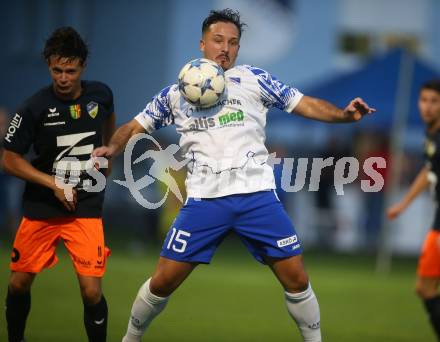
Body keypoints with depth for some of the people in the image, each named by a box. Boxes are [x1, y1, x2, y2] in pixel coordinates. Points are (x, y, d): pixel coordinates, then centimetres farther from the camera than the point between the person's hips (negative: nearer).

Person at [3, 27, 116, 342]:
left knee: (92, 292, -12)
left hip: (87, 210, 0)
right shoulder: (35, 107, -13)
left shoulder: (101, 95, -4)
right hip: (40, 209, 0)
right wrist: (54, 184, -15)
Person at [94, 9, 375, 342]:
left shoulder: (254, 80, 7)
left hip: (256, 194, 0)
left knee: (296, 278, -3)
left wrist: (344, 114, -12)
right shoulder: (175, 93, 11)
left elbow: (304, 104, 5)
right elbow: (135, 126, 18)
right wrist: (113, 148, -3)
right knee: (163, 281, -1)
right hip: (204, 199, 0)